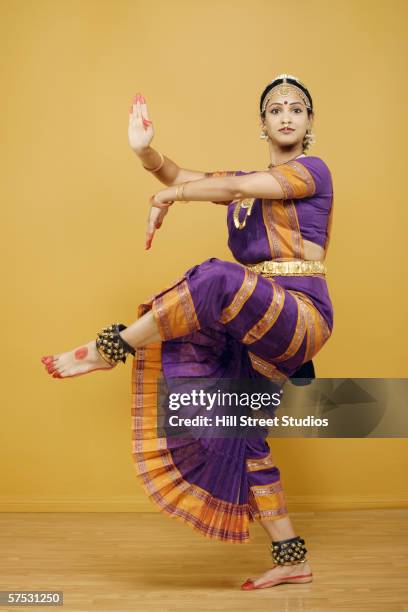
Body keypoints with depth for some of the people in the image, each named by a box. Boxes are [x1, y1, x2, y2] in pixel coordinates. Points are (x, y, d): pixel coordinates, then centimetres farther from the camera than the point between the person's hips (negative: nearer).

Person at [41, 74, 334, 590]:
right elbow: (178, 178, 12)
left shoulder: (313, 171, 0)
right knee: (240, 433, 5)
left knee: (218, 279, -34)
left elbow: (236, 186, -13)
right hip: (256, 324, 8)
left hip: (301, 313, -8)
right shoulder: (247, 182, 20)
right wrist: (145, 151, -7)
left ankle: (112, 348, -16)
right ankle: (292, 560, 14)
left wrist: (168, 198, -3)